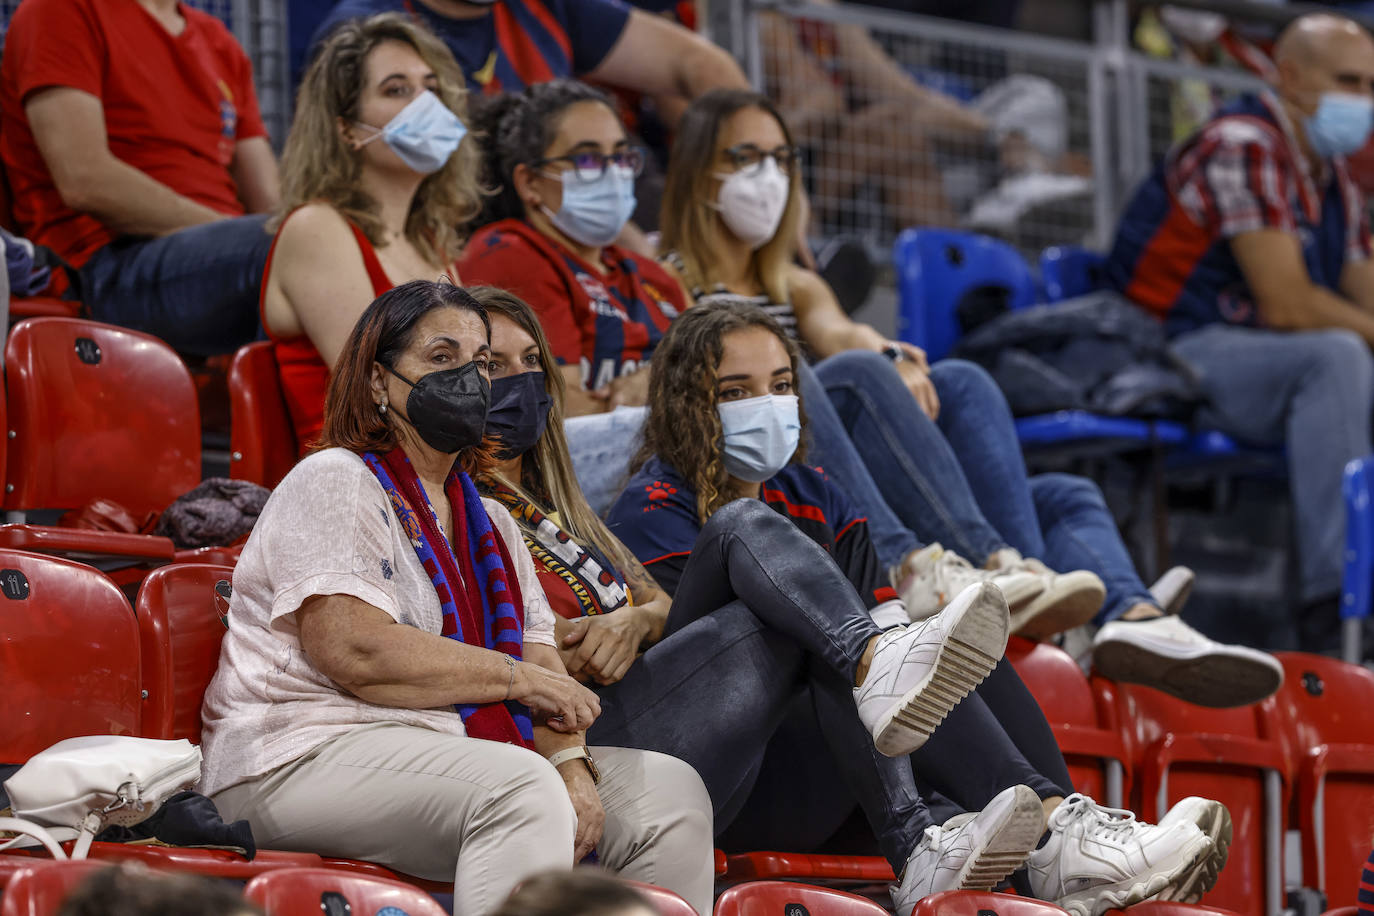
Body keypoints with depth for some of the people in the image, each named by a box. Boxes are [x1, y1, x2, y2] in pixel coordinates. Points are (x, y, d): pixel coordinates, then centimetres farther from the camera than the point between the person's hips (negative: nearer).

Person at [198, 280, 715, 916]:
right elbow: (355, 653, -18)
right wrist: (518, 678, -10)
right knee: (525, 791, -34)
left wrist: (571, 762, -11)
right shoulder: (334, 484, -4)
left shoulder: (488, 523, 22)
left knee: (669, 789, -4)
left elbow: (543, 661, 11)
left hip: (452, 756, 8)